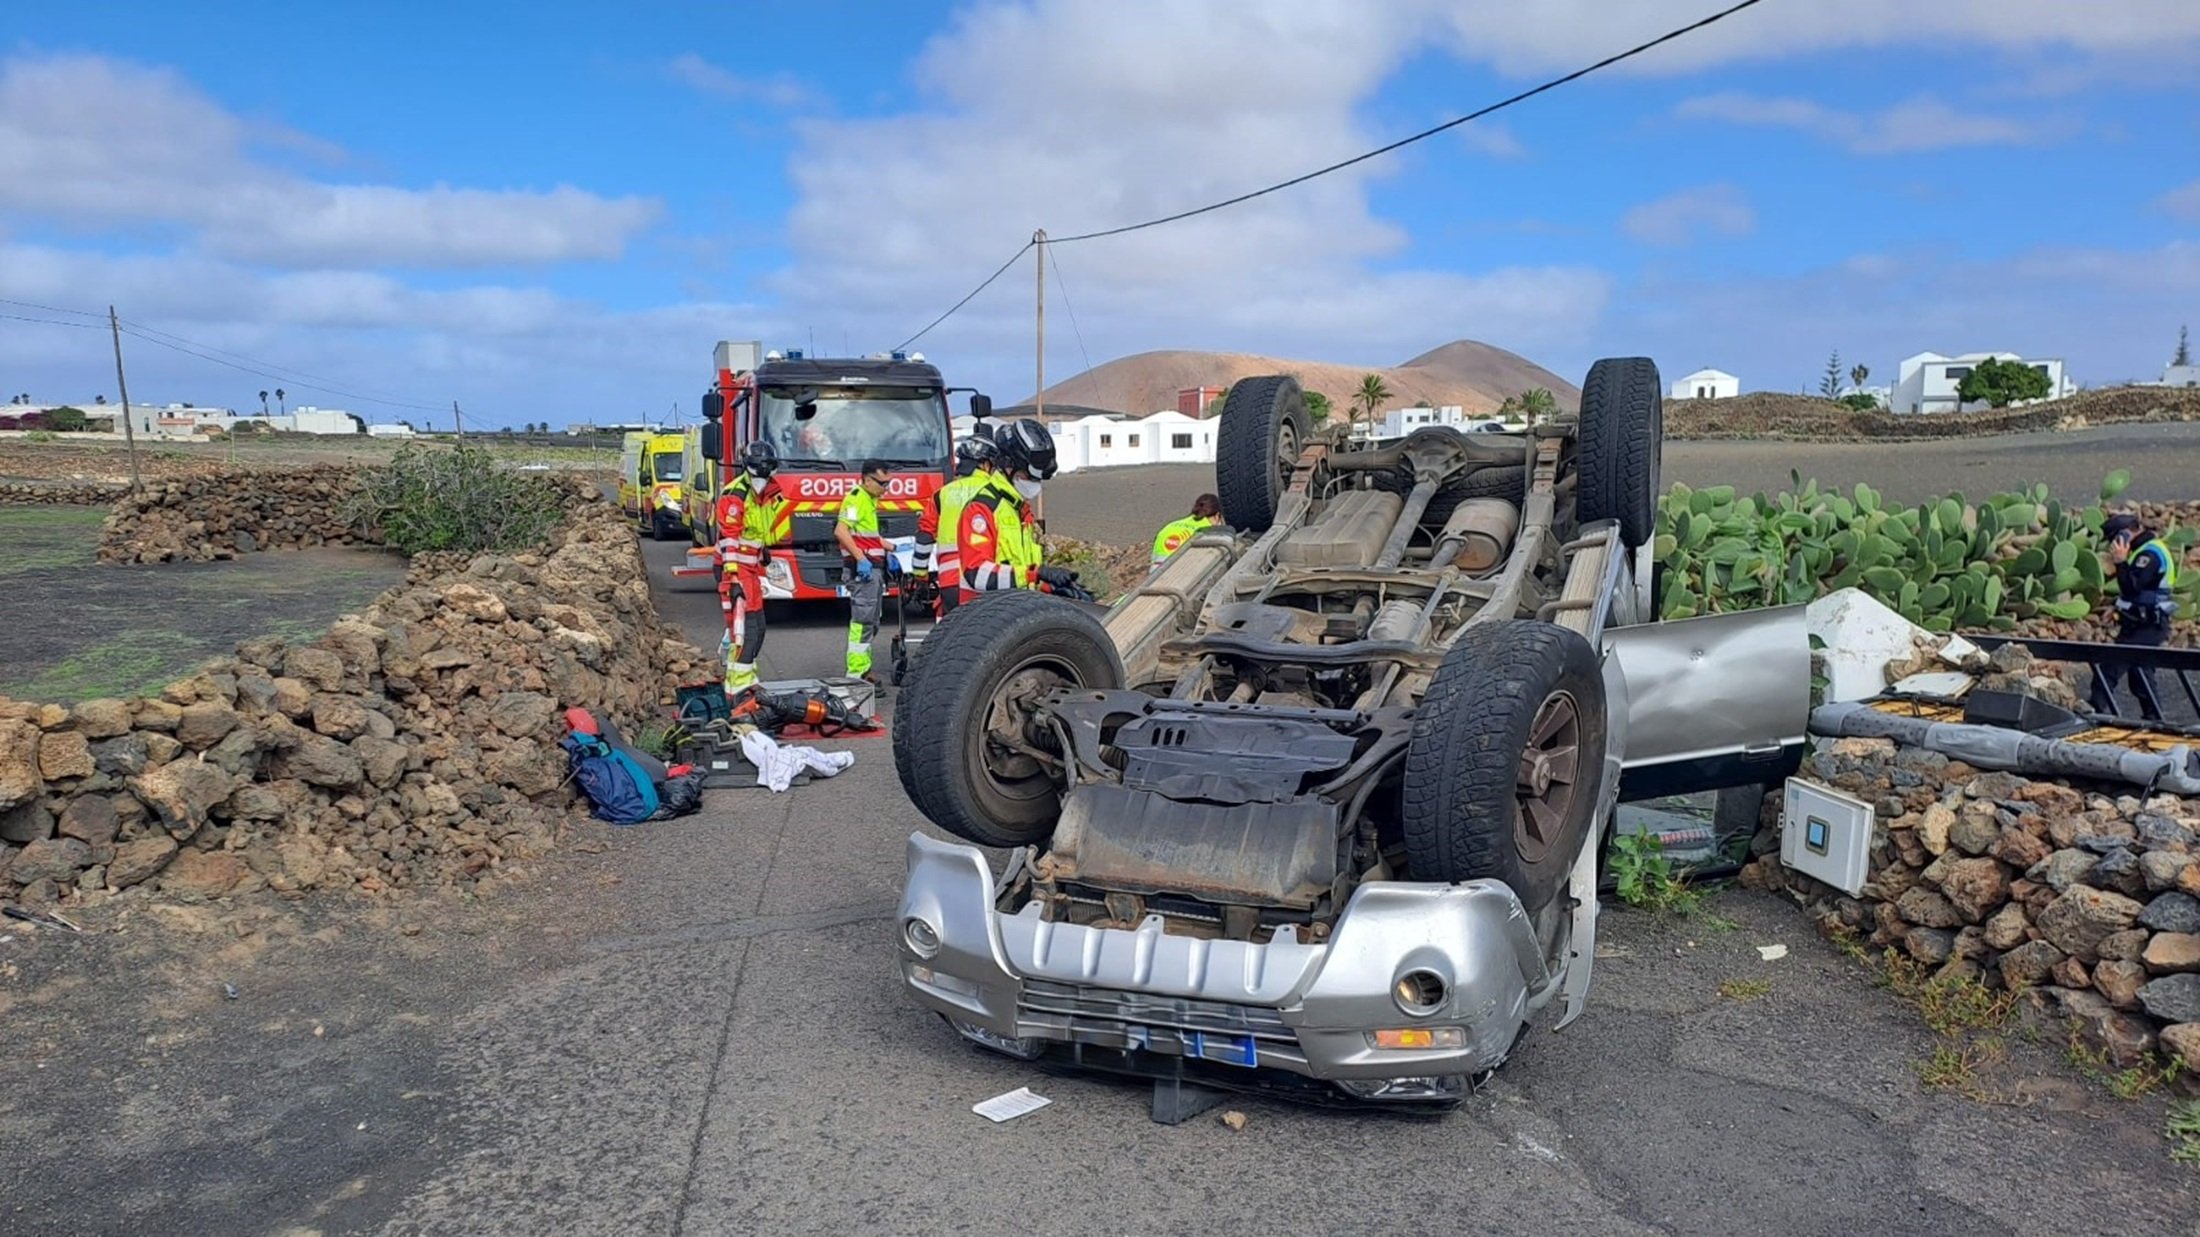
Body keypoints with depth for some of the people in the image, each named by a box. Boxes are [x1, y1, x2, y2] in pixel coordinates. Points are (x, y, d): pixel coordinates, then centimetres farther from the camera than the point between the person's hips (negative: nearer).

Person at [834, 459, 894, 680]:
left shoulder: (870, 499, 19)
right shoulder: (856, 498, -12)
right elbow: (841, 531, -24)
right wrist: (861, 558, -27)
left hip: (873, 567, 11)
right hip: (863, 568, -11)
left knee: (871, 620, 14)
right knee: (863, 620, -10)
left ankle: (864, 669, 22)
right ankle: (857, 673, -9)